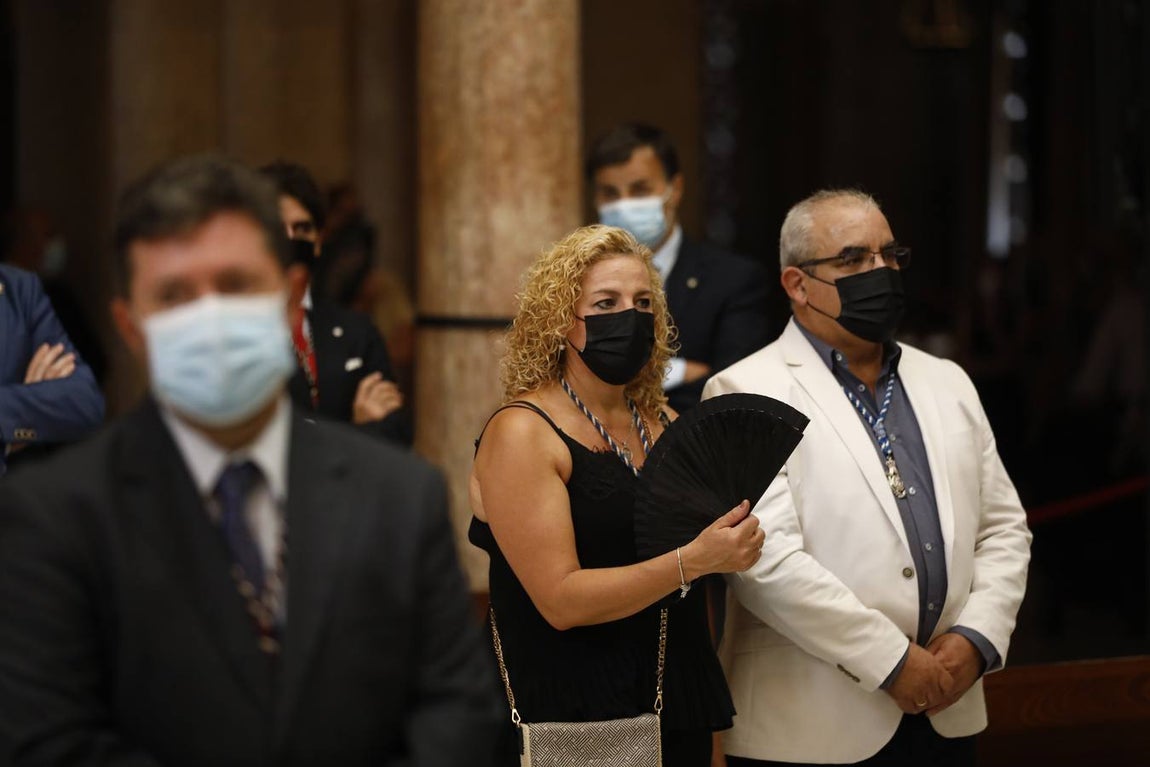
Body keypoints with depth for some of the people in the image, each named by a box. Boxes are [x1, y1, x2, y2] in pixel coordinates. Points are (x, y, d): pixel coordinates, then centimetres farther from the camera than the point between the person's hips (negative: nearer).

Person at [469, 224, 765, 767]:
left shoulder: (661, 421, 8)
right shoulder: (521, 432, -10)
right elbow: (560, 600, -18)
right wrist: (693, 560, -24)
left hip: (681, 711, 6)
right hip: (579, 719, -6)